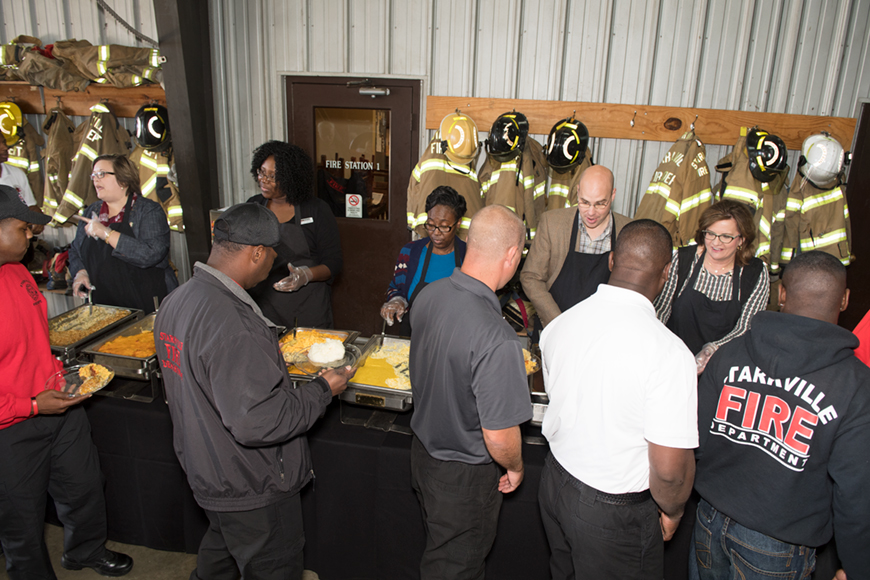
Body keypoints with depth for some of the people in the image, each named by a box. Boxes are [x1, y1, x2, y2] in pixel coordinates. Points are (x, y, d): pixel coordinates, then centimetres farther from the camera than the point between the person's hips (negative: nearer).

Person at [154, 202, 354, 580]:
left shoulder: (176, 301, -1)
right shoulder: (231, 323, -33)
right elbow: (256, 423, -33)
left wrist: (268, 357, 13)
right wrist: (322, 391, -21)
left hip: (206, 474, 9)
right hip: (252, 490, -9)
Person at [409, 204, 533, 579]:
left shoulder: (428, 296, -11)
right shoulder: (497, 341, -36)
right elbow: (499, 438, -29)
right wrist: (515, 467, -6)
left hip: (423, 449, 7)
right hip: (464, 477, -7)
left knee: (435, 549, 31)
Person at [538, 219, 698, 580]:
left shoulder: (558, 325, -9)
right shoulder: (668, 352, -28)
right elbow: (670, 467, -24)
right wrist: (671, 511, -3)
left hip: (555, 482, 5)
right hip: (614, 513, -5)